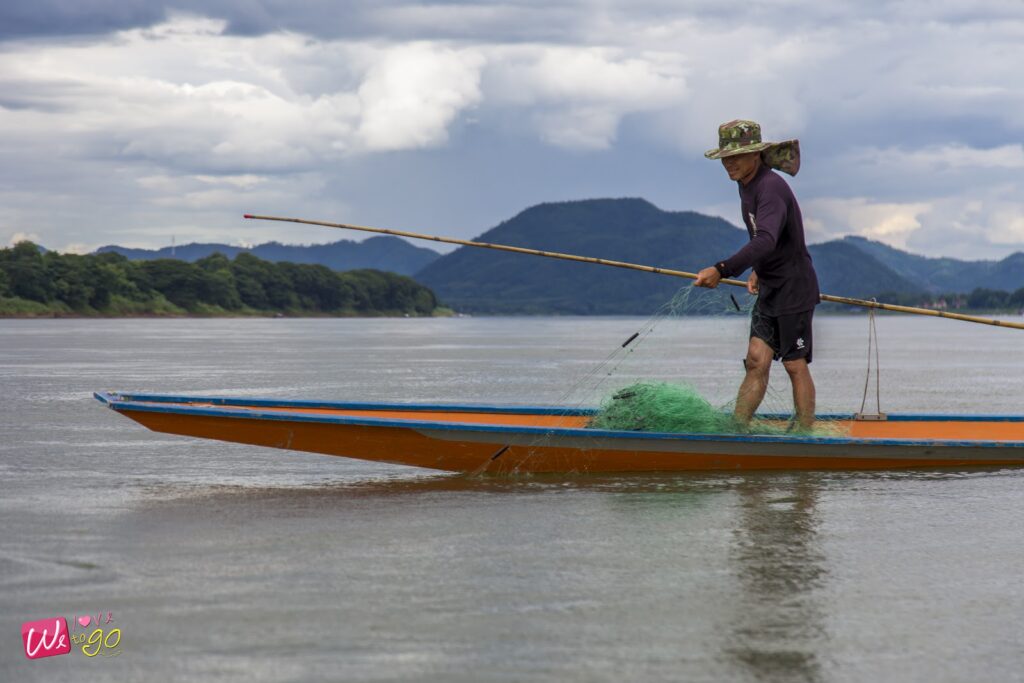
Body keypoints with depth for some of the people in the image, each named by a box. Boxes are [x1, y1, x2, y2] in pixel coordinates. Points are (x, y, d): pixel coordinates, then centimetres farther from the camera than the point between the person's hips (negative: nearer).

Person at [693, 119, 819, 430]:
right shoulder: (746, 185, 8)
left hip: (794, 288, -8)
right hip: (769, 289, 8)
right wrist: (757, 270, 8)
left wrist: (722, 270, -44)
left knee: (795, 365, -2)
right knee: (756, 361, 2)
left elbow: (766, 240, -38)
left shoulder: (771, 188, -23)